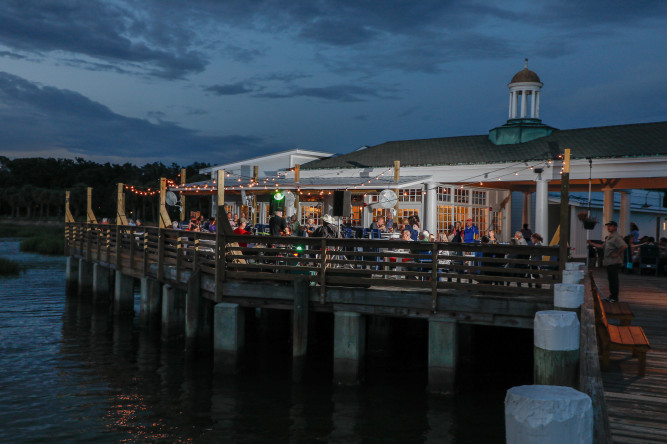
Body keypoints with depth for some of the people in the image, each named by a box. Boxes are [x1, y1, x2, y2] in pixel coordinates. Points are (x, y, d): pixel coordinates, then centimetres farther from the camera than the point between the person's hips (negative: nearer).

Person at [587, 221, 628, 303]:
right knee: (610, 279, 14)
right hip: (609, 262, 10)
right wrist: (592, 243, 25)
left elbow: (624, 246, -26)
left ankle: (614, 297, 2)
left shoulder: (616, 237, -14)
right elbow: (602, 246, 27)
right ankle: (611, 296, 23)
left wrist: (617, 254, -20)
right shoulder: (609, 237, 18)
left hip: (614, 262, -10)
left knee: (614, 280, -4)